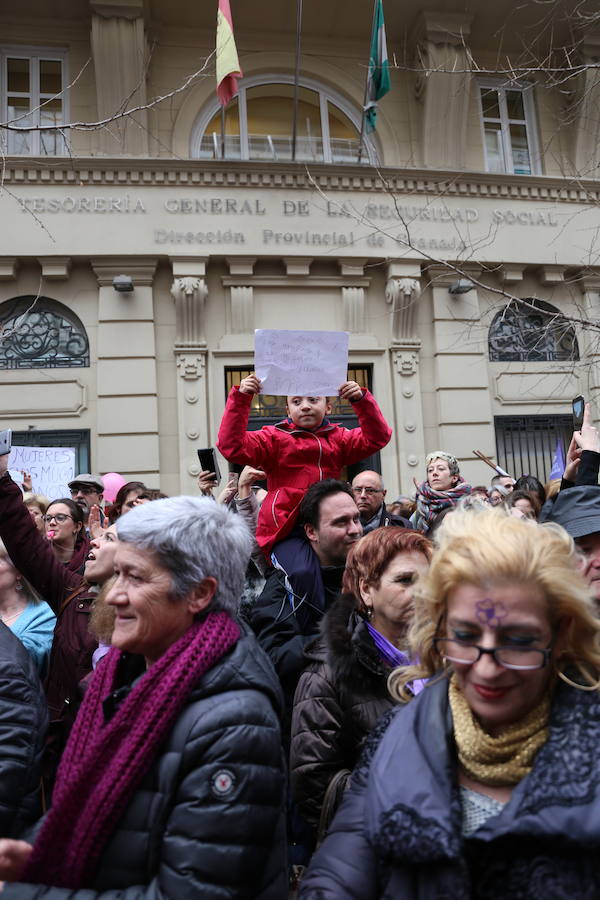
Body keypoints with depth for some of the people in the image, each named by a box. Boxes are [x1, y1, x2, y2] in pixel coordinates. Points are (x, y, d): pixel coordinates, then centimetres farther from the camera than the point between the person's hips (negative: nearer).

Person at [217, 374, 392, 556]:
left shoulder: (338, 438, 19)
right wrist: (240, 399, -11)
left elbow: (377, 438, 8)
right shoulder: (274, 438, 8)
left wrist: (361, 400, -6)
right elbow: (232, 447, -4)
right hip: (283, 526, -3)